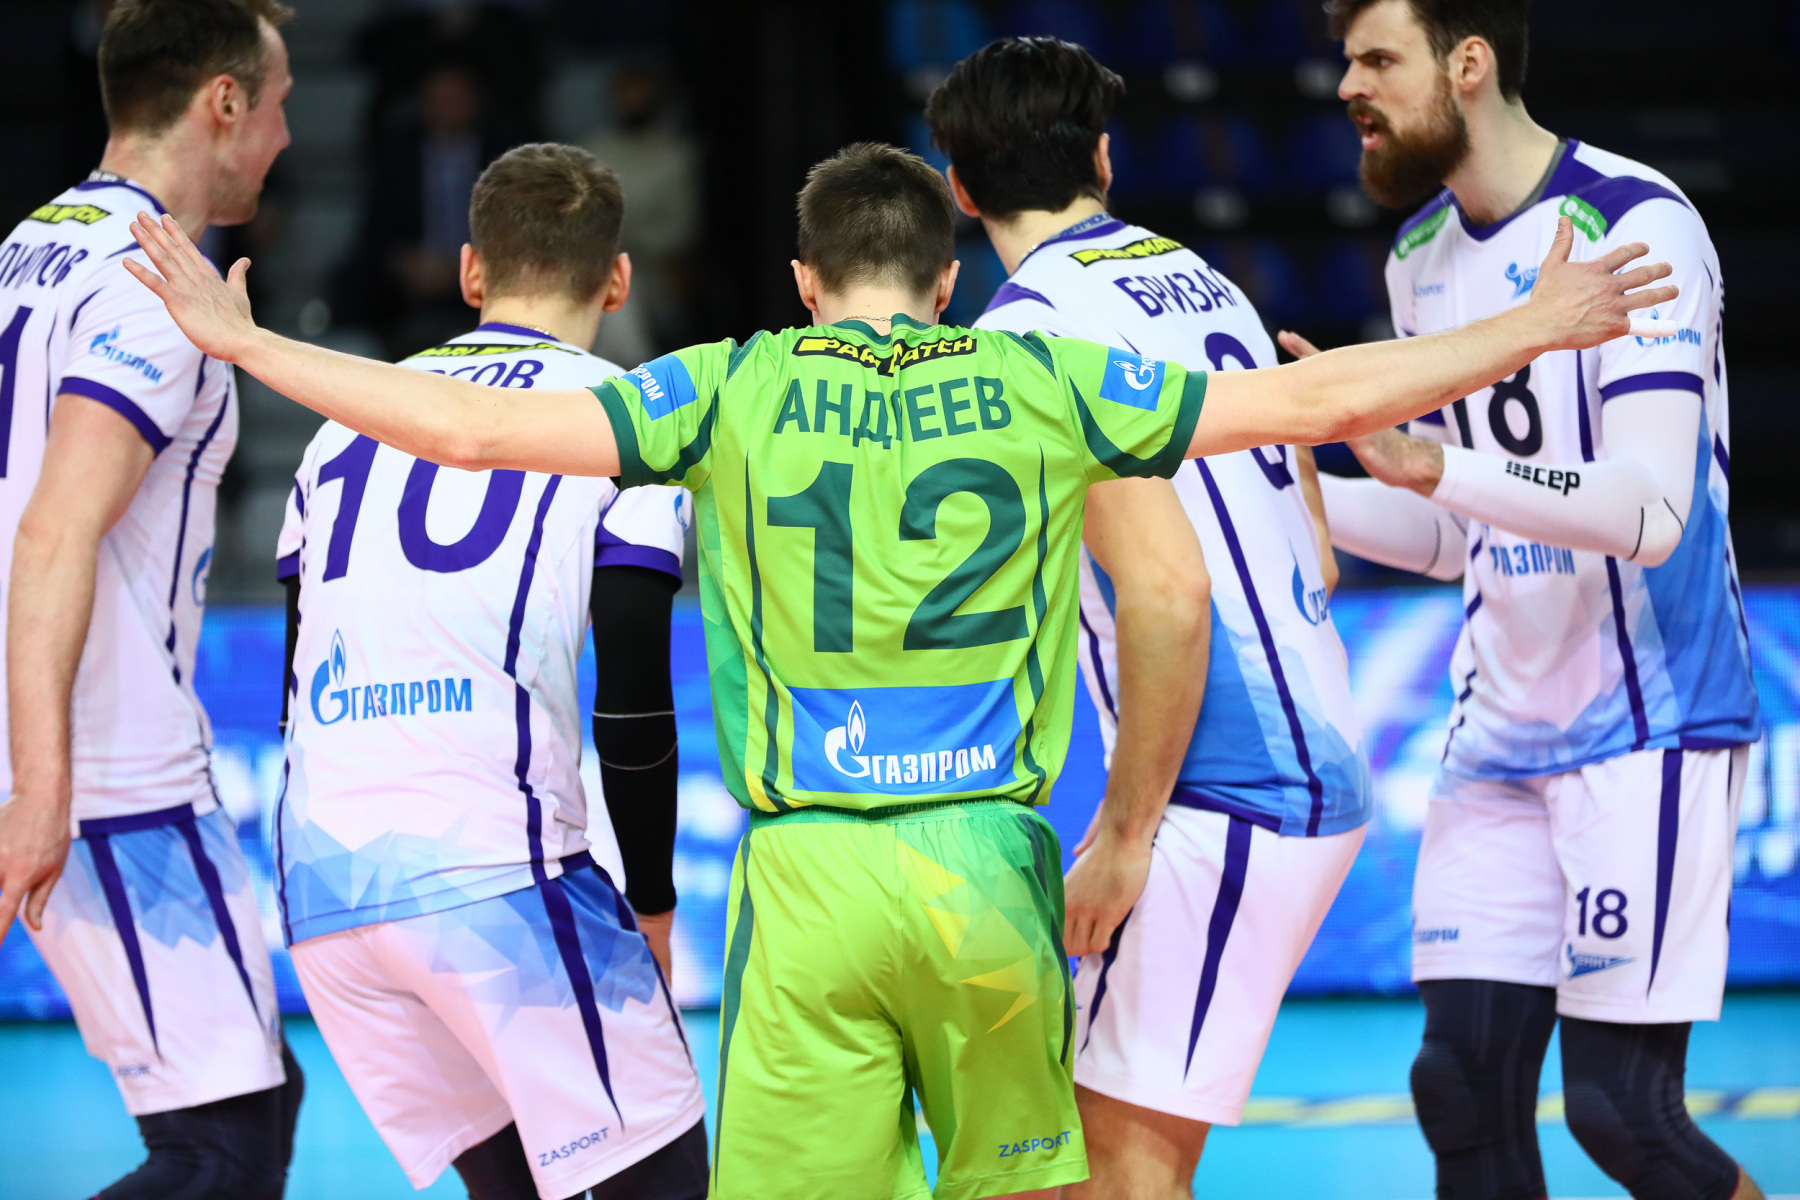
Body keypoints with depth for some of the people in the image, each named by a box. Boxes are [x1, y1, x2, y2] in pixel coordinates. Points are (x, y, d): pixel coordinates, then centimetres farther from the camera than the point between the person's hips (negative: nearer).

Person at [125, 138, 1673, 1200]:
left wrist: (241, 342, 8)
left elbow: (473, 424, -1)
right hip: (986, 859, 1)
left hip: (807, 875, -1)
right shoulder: (1039, 385, 6)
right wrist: (1534, 330, 17)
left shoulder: (734, 389, 3)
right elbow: (1314, 400, 7)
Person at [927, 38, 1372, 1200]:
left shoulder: (1036, 328, -13)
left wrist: (1126, 835, -16)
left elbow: (1166, 590, -23)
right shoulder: (1206, 284, 15)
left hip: (1223, 799, -9)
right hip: (1320, 763, 9)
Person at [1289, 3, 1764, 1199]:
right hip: (1499, 740, 7)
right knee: (1464, 1089, -1)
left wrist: (1434, 463, -36)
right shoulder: (1424, 258, 11)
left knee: (1619, 1103, -10)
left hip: (1646, 729, -7)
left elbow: (1652, 512, -25)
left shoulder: (1635, 225, -14)